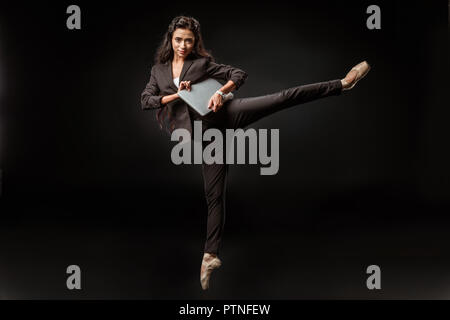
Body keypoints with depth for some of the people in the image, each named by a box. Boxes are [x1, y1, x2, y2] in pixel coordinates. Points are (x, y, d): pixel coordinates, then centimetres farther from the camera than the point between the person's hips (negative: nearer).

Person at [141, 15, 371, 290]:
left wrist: (221, 92, -15)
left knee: (285, 97, -17)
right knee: (215, 195, -3)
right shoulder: (158, 69, 18)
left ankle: (343, 83, -15)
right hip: (204, 133, 1)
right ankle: (211, 255, 1)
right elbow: (146, 100, 7)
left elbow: (239, 74, 4)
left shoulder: (202, 63, 10)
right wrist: (176, 95, -7)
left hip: (222, 114, -1)